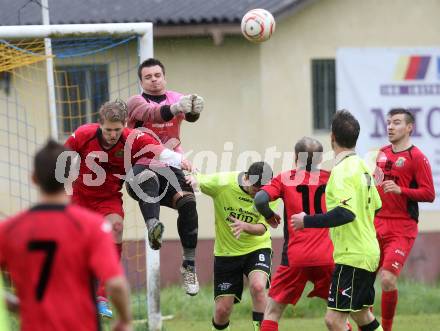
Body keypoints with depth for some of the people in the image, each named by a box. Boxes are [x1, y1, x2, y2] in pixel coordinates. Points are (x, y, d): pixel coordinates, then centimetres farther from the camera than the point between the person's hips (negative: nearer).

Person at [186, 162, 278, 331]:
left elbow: (262, 228, -17)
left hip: (257, 248, 0)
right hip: (226, 252, 0)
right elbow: (194, 181, -6)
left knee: (258, 286, -30)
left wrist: (245, 226, -39)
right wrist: (193, 178, -31)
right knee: (222, 310, 1)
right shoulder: (222, 182, -19)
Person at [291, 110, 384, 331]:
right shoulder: (361, 166, 11)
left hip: (352, 257, -10)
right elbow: (375, 205, 21)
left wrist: (307, 221, -23)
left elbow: (346, 212, -29)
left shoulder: (343, 170, -17)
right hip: (368, 252, 10)